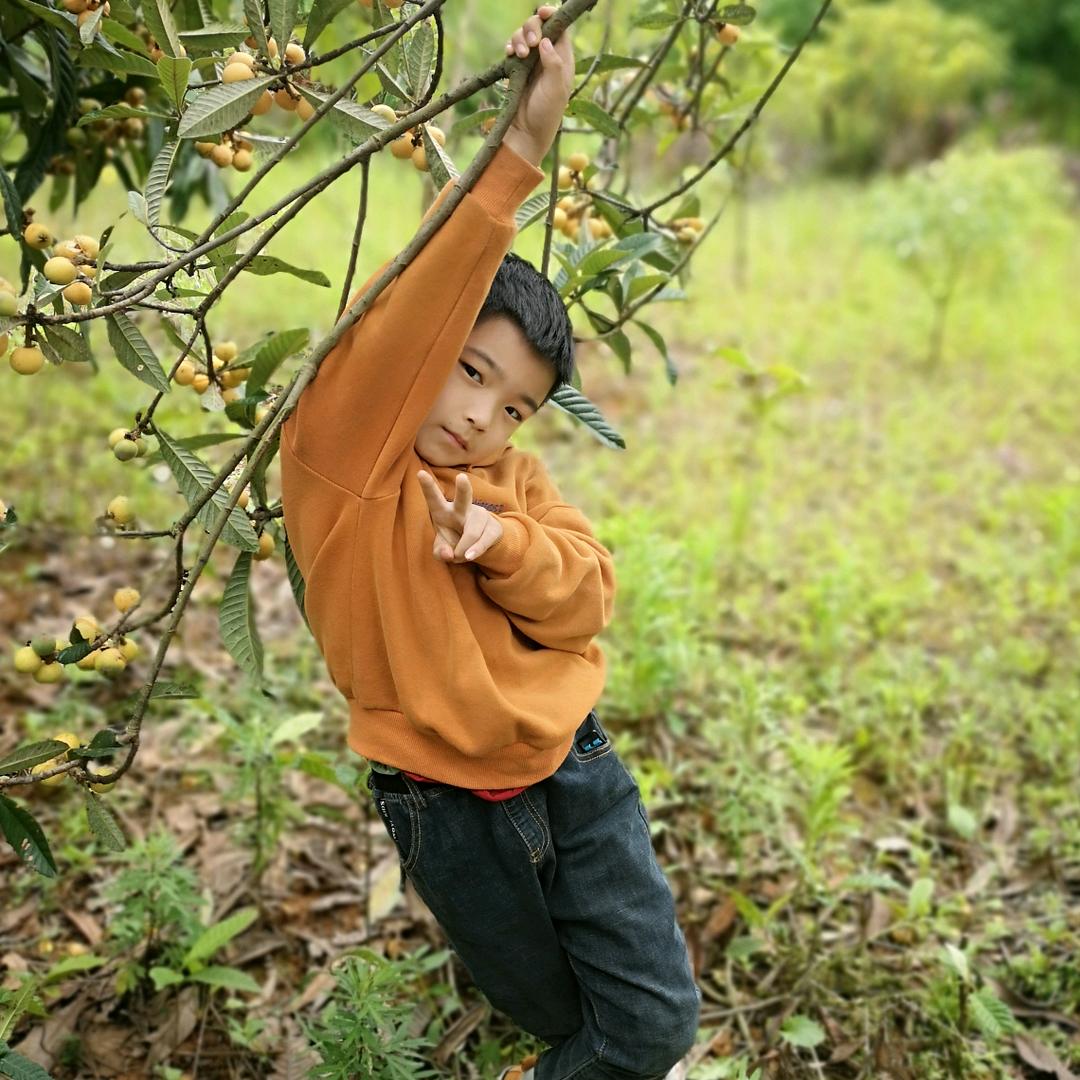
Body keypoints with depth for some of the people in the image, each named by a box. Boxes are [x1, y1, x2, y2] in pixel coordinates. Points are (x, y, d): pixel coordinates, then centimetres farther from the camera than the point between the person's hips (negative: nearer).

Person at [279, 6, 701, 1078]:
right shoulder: (342, 462, -17)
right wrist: (519, 148, -38)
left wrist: (500, 539, -25)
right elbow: (411, 313, -32)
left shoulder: (513, 479, 0)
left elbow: (584, 598, -5)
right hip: (451, 816, -3)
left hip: (572, 774, 4)